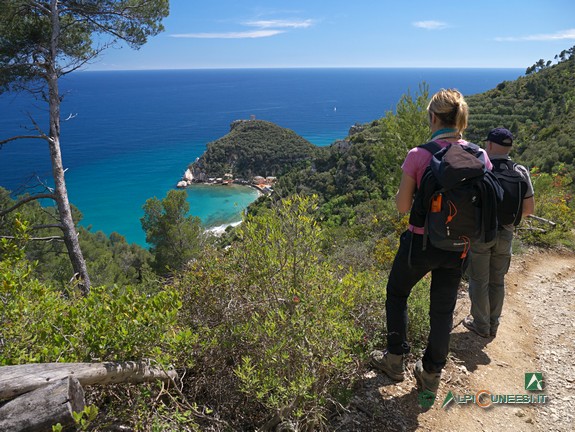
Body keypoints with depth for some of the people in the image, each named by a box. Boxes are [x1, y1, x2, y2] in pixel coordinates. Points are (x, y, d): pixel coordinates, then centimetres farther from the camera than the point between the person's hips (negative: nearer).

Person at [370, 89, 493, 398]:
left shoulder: (418, 156, -18)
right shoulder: (479, 156, -7)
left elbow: (402, 206, -13)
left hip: (421, 242, -3)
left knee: (396, 294, 22)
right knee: (443, 310, 17)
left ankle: (395, 360, 32)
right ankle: (431, 375, 31)